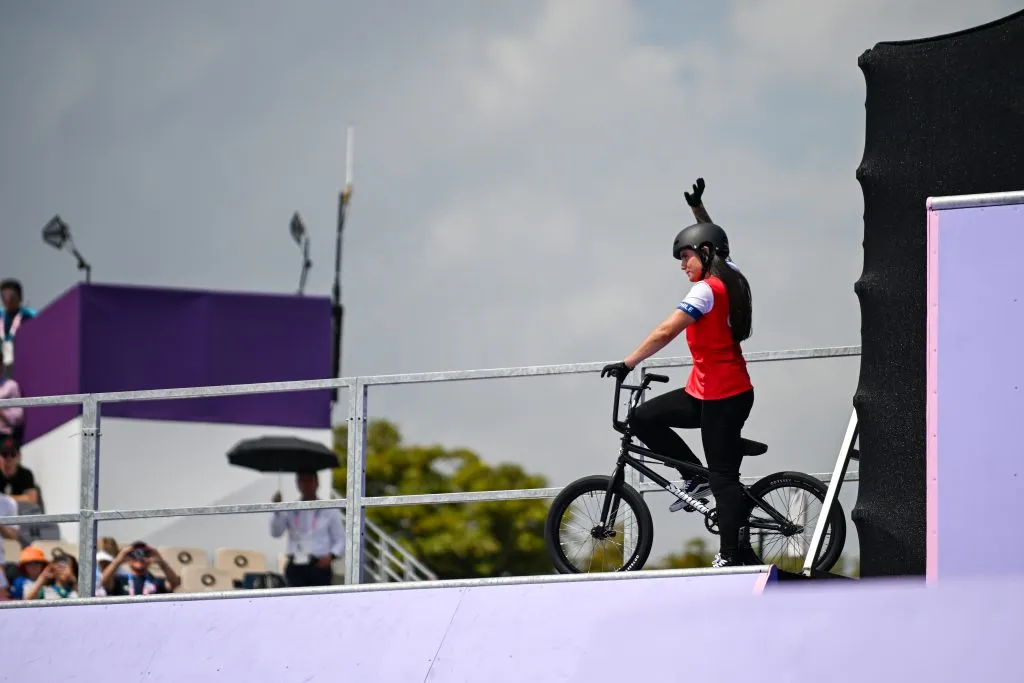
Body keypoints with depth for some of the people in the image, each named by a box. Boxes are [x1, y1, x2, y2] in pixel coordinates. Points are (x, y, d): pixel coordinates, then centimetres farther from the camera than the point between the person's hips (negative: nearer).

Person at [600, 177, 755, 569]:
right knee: (644, 418, 7)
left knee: (723, 476, -7)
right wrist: (698, 209, 36)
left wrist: (627, 364, -18)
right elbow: (712, 242, 32)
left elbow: (665, 332, -21)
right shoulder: (729, 277, 10)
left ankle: (730, 557, -7)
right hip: (706, 392, 9)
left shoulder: (706, 290, -16)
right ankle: (696, 477, 10)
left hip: (722, 397, -9)